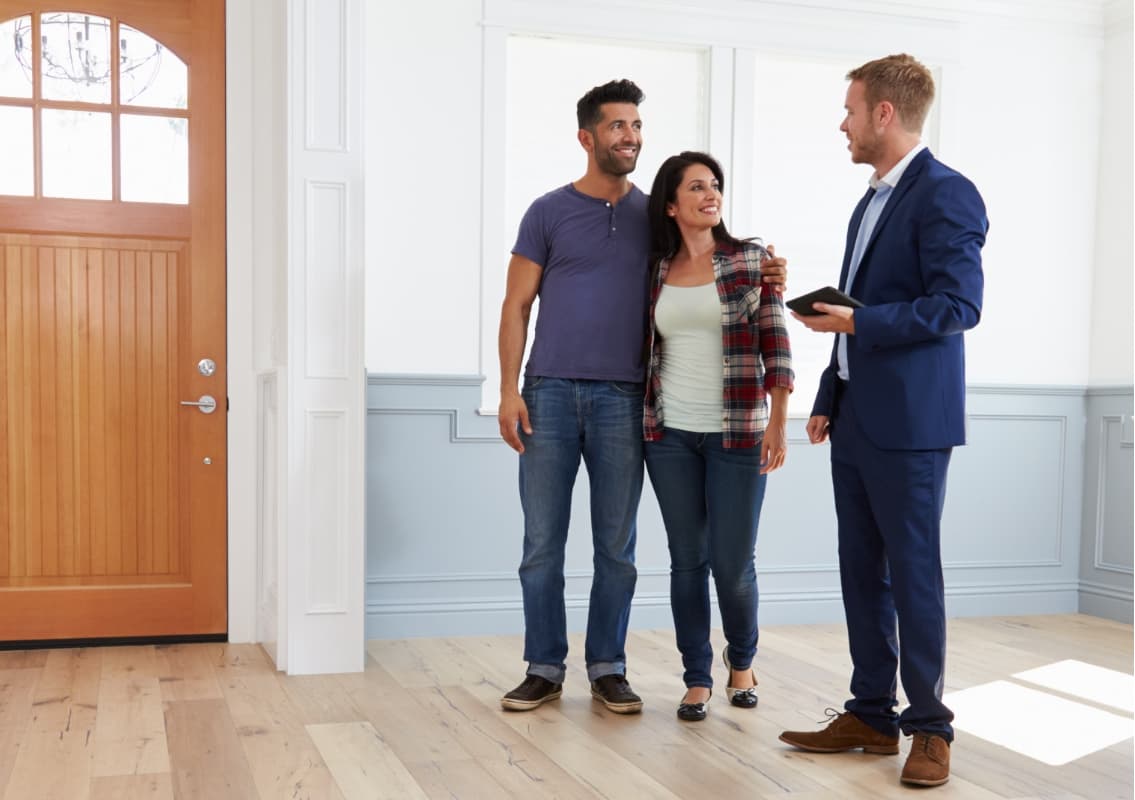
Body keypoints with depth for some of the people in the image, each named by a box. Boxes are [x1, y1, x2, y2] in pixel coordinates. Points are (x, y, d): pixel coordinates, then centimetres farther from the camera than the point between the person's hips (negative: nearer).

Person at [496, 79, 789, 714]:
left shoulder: (655, 215, 10)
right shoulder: (549, 212, 4)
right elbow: (517, 305, 3)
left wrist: (759, 280, -4)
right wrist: (509, 390, -6)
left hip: (623, 400, 2)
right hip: (551, 393, -1)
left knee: (616, 547, 6)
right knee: (542, 544, 3)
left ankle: (608, 668, 18)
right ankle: (545, 668, 15)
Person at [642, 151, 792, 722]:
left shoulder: (752, 260, -1)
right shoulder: (654, 270, 6)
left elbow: (775, 347, -4)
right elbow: (646, 350, 12)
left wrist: (778, 422, -10)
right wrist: (640, 420, 8)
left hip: (737, 433, -2)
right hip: (670, 435, 2)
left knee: (732, 563, 2)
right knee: (687, 560, 6)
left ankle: (742, 660, 30)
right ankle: (697, 680, 19)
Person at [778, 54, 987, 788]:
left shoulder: (945, 194, -10)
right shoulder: (871, 203, 18)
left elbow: (959, 305, -18)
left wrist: (858, 322, -19)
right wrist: (827, 401, 17)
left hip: (908, 422, -9)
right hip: (856, 418, 9)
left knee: (913, 572, 0)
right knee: (861, 570, 11)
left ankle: (930, 728, 12)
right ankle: (872, 715, 21)